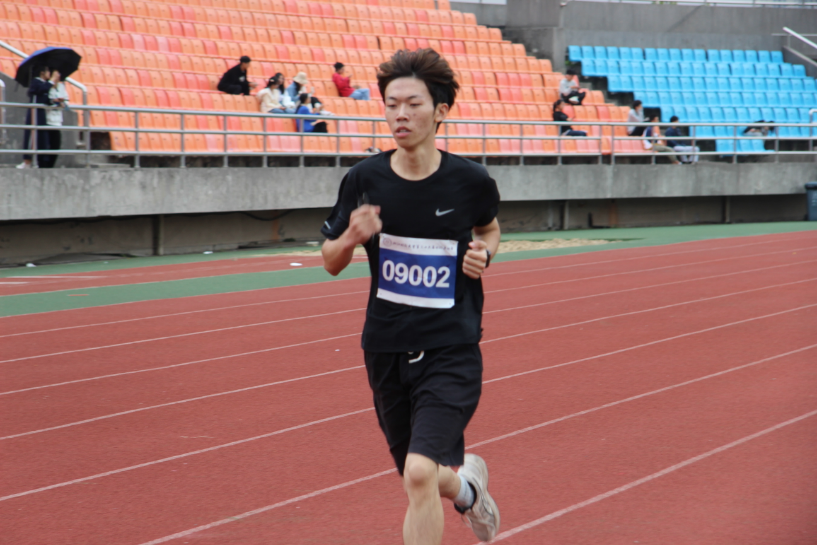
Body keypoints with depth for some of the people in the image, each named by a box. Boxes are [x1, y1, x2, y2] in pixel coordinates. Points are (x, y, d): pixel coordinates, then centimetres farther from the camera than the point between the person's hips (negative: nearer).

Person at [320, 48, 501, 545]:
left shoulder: (470, 181, -7)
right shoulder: (365, 180, -4)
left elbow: (490, 228, 16)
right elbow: (331, 263, 6)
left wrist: (485, 253, -7)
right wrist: (351, 237, -16)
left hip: (451, 352, -3)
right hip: (387, 352, 3)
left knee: (420, 473, -21)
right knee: (420, 480, 16)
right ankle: (467, 482, 52)